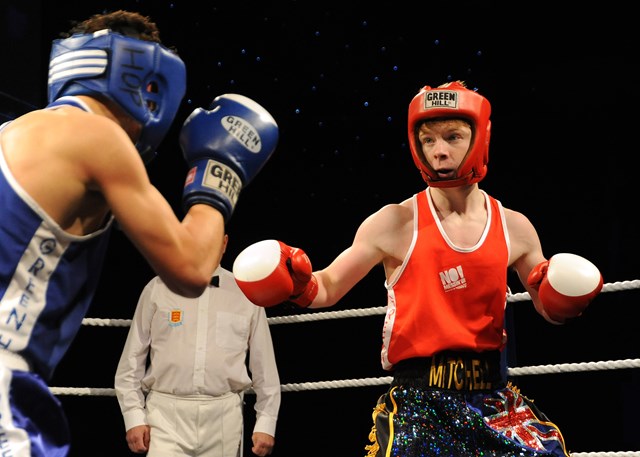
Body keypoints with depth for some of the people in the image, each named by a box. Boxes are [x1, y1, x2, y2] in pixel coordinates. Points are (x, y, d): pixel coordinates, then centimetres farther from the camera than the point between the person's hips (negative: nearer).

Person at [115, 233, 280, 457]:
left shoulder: (246, 294, 7)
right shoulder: (157, 289, 5)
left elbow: (264, 363, 9)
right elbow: (132, 358, 6)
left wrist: (266, 423, 5)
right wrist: (134, 417, 0)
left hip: (223, 416, 1)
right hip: (167, 413, -1)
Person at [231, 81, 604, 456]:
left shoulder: (514, 228, 3)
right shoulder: (395, 223, -5)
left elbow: (550, 310, 16)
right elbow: (328, 288, 2)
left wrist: (566, 298, -6)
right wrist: (298, 283, -18)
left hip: (492, 397, 3)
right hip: (418, 400, -2)